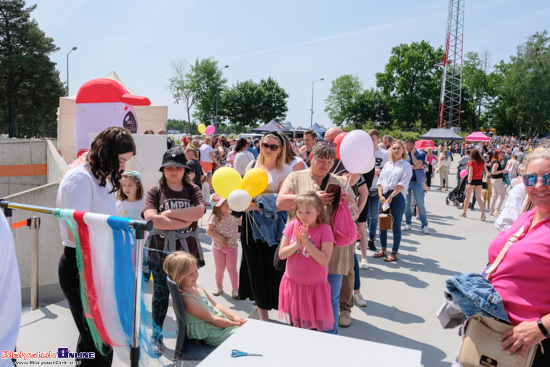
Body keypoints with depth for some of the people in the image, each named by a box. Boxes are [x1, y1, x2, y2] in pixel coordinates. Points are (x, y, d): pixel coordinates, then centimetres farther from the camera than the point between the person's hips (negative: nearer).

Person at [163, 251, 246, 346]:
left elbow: (215, 304, 9)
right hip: (214, 336, -9)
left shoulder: (196, 287, 1)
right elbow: (212, 320, -22)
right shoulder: (187, 299, -27)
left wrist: (234, 317, -1)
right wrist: (235, 324, -15)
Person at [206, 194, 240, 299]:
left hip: (232, 246, 1)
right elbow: (208, 231, -14)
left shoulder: (234, 215, -6)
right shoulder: (215, 217, -13)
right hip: (218, 247, 0)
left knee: (232, 268, 2)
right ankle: (219, 286, 36)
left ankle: (235, 288, 17)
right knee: (220, 268, 13)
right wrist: (221, 238, -17)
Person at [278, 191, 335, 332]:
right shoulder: (292, 226, -3)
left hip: (315, 287, -3)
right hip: (293, 284, 3)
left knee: (316, 328, 4)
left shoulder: (324, 229, -13)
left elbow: (324, 261, -20)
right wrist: (297, 243, -20)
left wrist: (306, 242, -25)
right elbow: (281, 254, -4)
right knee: (295, 326, 17)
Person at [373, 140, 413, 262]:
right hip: (384, 196, 5)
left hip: (397, 196, -5)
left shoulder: (406, 165, -1)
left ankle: (394, 253, 9)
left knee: (396, 225, 0)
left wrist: (391, 196, -17)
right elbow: (380, 180, 10)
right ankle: (383, 250, 22)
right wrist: (381, 195, -3)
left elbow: (402, 184, -10)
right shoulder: (387, 164, 15)